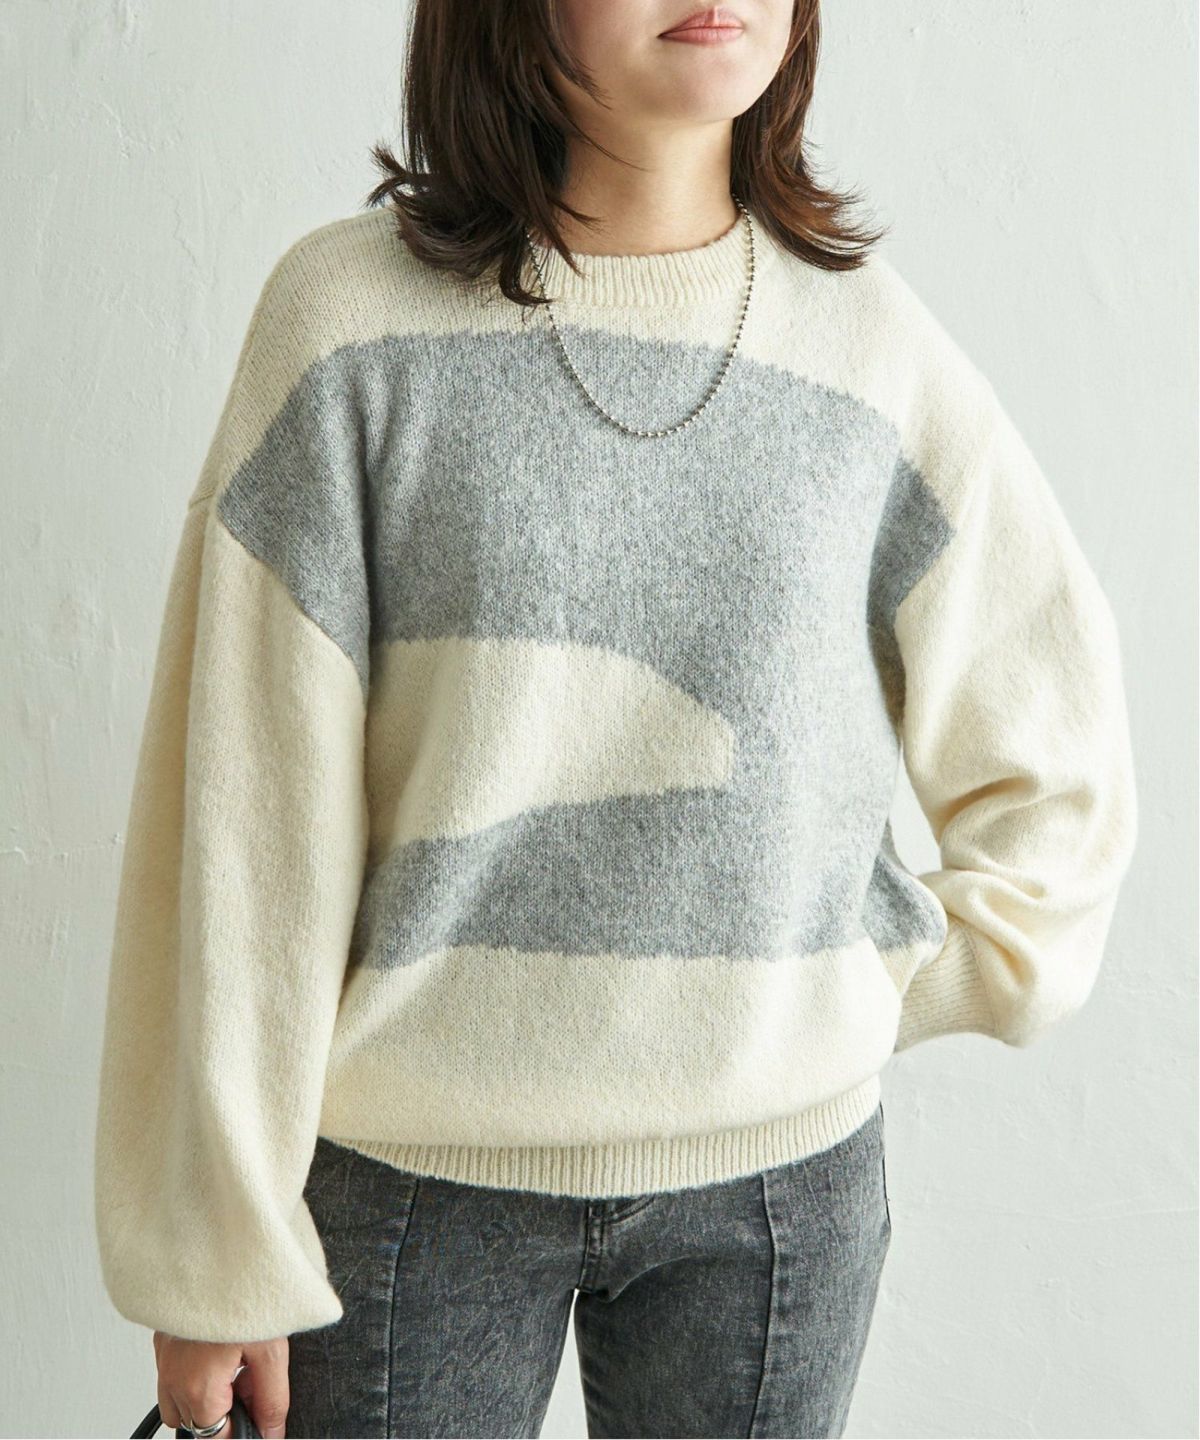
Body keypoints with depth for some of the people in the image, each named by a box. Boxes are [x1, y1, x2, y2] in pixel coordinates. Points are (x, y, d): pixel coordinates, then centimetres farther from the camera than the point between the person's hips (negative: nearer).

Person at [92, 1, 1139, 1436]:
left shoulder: (870, 337, -2)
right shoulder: (353, 313, -8)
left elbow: (1058, 772, 9)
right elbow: (246, 812, -7)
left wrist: (874, 1001, 2)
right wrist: (217, 1253, -5)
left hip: (778, 1167, 2)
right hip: (414, 1159, -1)